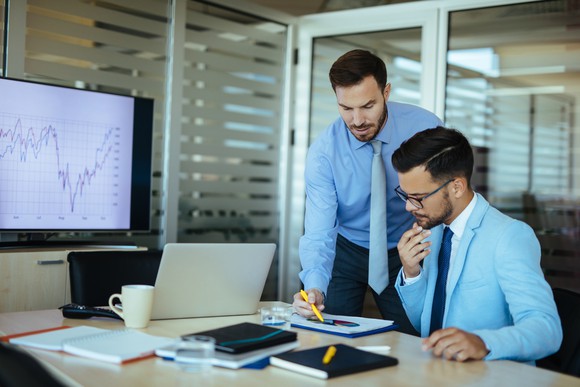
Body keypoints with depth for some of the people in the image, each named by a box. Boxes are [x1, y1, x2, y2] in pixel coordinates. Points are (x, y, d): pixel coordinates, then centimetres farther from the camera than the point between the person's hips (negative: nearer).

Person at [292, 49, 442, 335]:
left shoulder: (424, 126, -19)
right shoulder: (323, 153, -21)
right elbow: (319, 232, -24)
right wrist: (314, 287, -42)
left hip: (405, 254, 1)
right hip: (346, 252, 0)